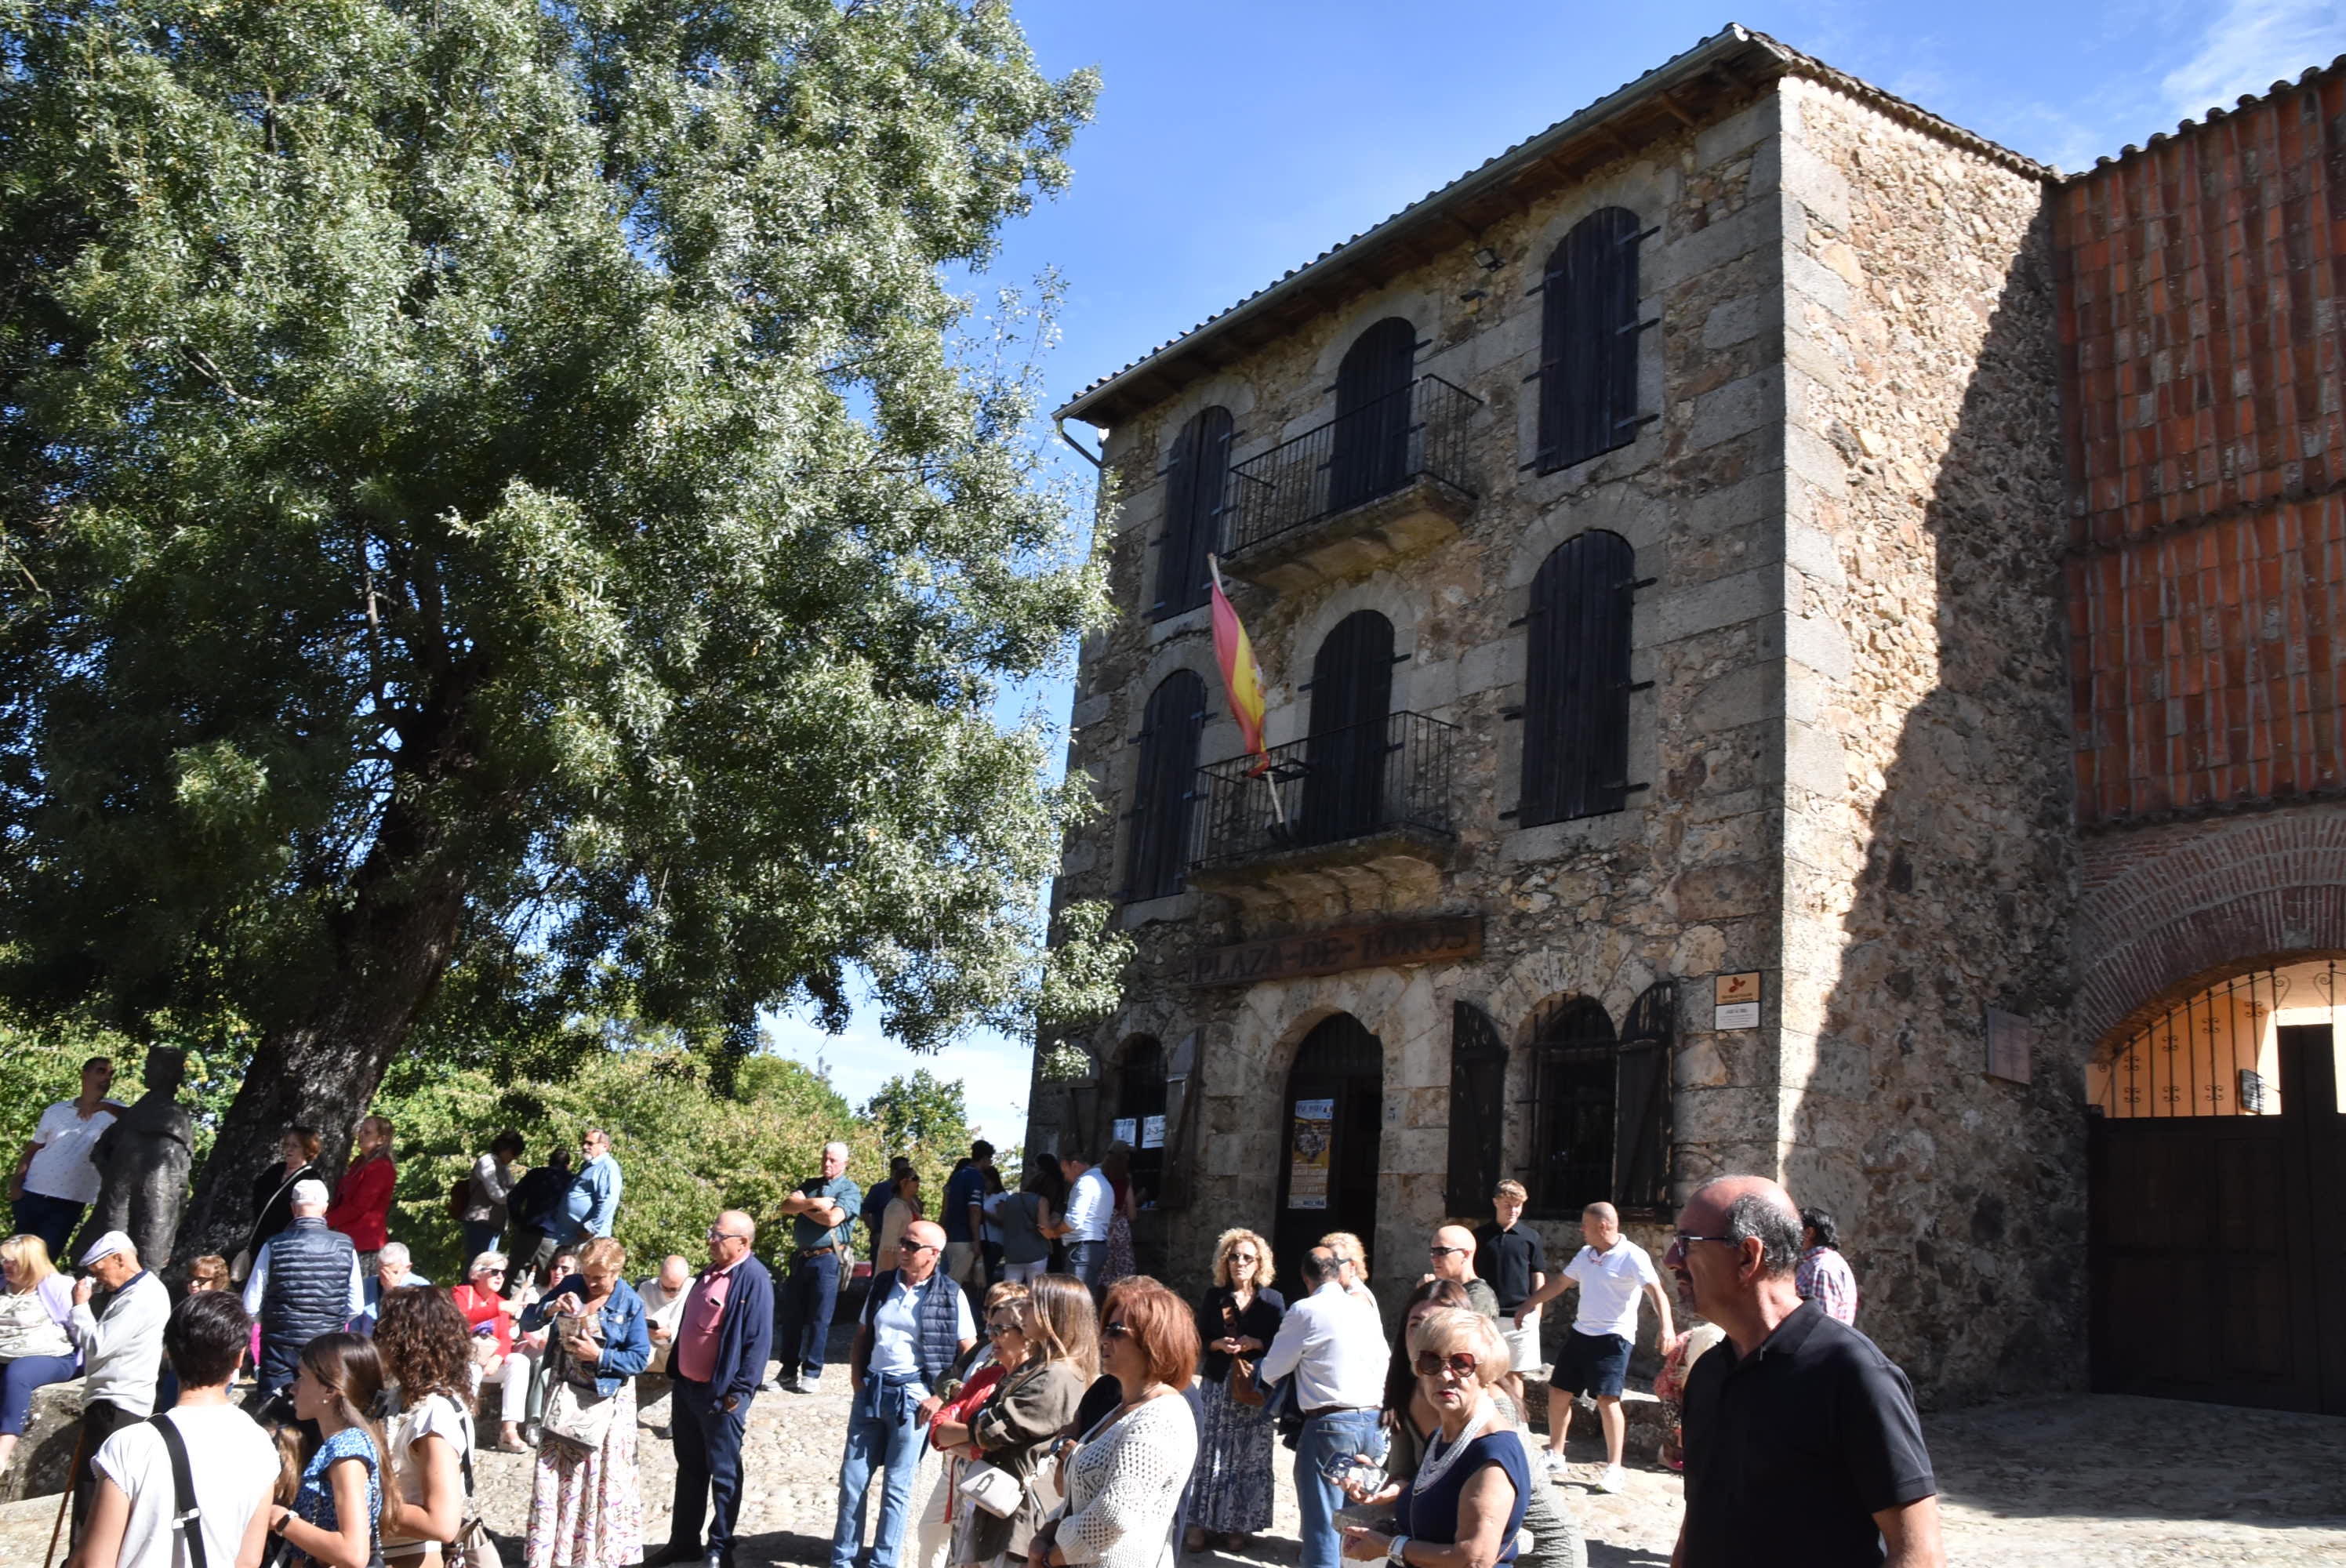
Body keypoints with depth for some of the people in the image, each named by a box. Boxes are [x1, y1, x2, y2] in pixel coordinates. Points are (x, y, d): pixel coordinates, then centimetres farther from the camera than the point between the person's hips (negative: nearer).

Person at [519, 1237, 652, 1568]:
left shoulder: (631, 1304, -11)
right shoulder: (569, 1286, -3)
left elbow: (640, 1357, -12)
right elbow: (526, 1321, -1)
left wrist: (599, 1356, -23)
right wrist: (551, 1308, -20)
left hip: (607, 1400, -3)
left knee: (604, 1479, 6)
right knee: (555, 1474, 10)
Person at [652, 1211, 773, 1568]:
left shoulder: (753, 1279, -19)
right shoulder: (711, 1272, 9)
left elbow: (759, 1341, -21)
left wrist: (739, 1392, -20)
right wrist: (675, 1372, 17)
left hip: (720, 1393, -9)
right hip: (687, 1386, 9)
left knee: (723, 1474, 5)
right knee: (689, 1468, 19)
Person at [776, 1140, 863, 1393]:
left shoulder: (850, 1190, -1)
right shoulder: (810, 1186, 17)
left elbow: (833, 1218, -16)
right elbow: (786, 1206, 1)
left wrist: (803, 1208, -2)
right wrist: (814, 1203, -13)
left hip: (827, 1259, -5)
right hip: (800, 1257, 6)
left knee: (819, 1318, -1)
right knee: (791, 1315, 8)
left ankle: (812, 1375, 7)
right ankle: (788, 1371, 18)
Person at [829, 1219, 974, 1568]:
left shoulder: (951, 1296, -8)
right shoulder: (883, 1284, 5)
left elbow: (970, 1355, -6)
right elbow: (862, 1334, 15)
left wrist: (941, 1397, -11)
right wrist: (858, 1380, 3)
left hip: (912, 1396, -4)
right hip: (871, 1391, 4)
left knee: (897, 1487, 5)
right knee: (852, 1479, 9)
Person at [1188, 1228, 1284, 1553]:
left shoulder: (1273, 1300, 1)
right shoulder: (1213, 1296, 4)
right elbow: (1198, 1339, 4)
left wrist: (1256, 1343, -17)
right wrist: (1218, 1344, -14)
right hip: (1217, 1385, 1)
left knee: (1249, 1458, 3)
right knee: (1210, 1454, 3)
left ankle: (1237, 1526, 15)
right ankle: (1202, 1523, 12)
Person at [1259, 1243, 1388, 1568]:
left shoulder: (1305, 1311, -7)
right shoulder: (1367, 1306, 9)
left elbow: (1271, 1372, 0)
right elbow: (1383, 1362, 14)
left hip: (1330, 1425, -6)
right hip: (1373, 1421, 6)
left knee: (1322, 1519, 2)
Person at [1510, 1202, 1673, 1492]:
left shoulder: (1632, 1256, -13)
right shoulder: (1586, 1255, 11)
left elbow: (1656, 1292, -23)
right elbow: (1559, 1284, 21)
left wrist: (1667, 1327, -39)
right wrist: (1527, 1306, 25)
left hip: (1613, 1337, -8)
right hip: (1581, 1334, 8)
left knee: (1607, 1399, -16)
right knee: (1558, 1392, 10)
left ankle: (1614, 1468, -4)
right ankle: (1555, 1457, 24)